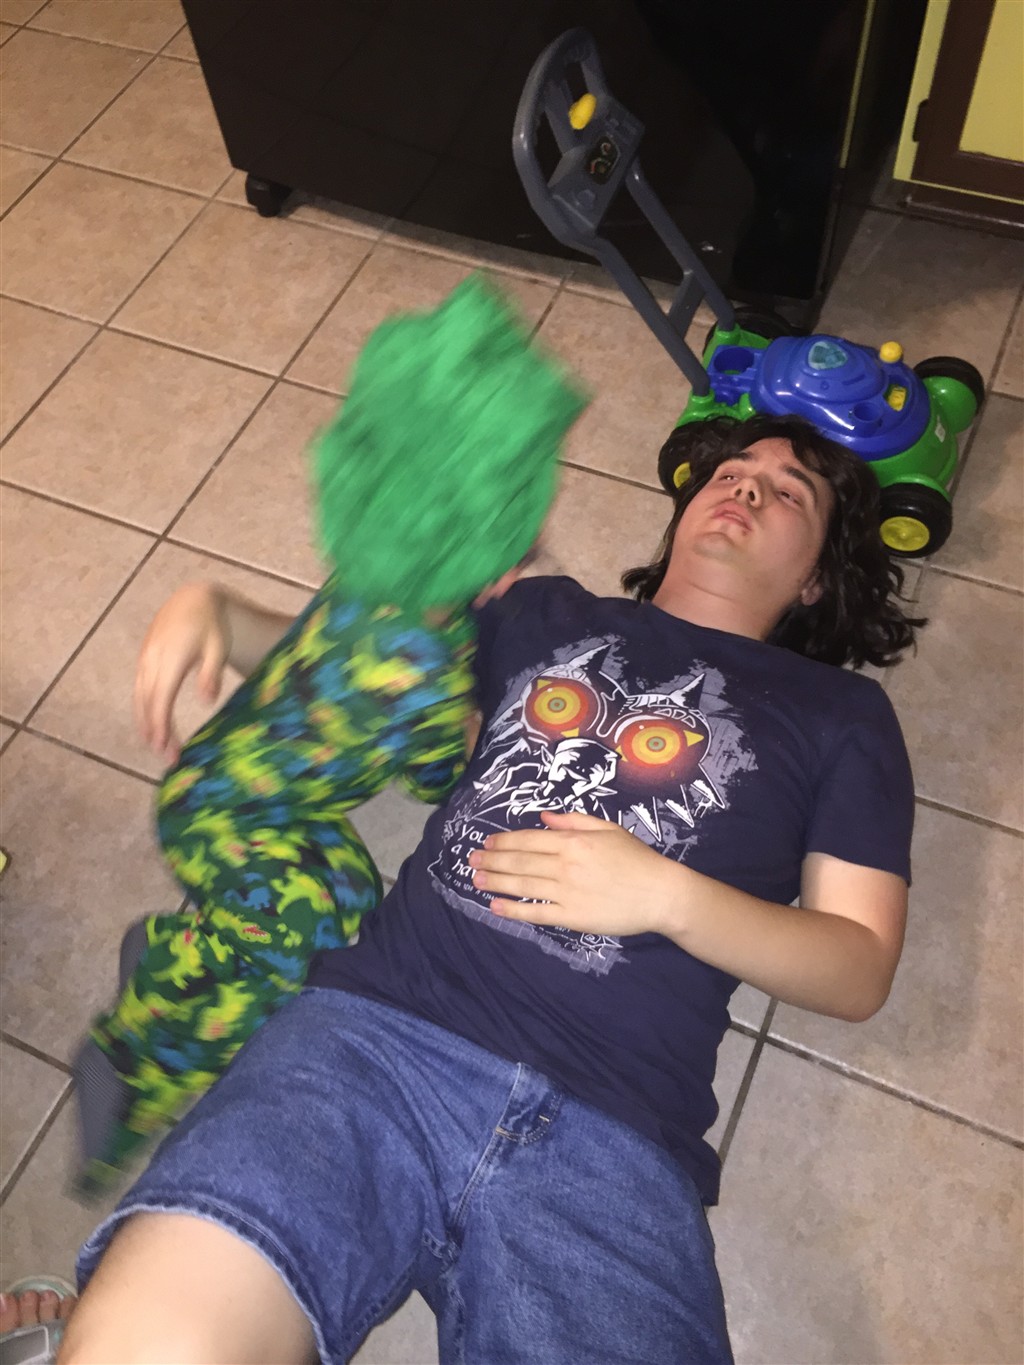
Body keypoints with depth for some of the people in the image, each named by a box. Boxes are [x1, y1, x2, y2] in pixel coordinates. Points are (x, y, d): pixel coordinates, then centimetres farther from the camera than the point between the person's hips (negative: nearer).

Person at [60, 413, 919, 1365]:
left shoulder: (841, 713, 18)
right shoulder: (545, 616, 23)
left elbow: (861, 973, 11)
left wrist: (666, 894, -5)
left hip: (611, 1141, -1)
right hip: (380, 1027, 2)